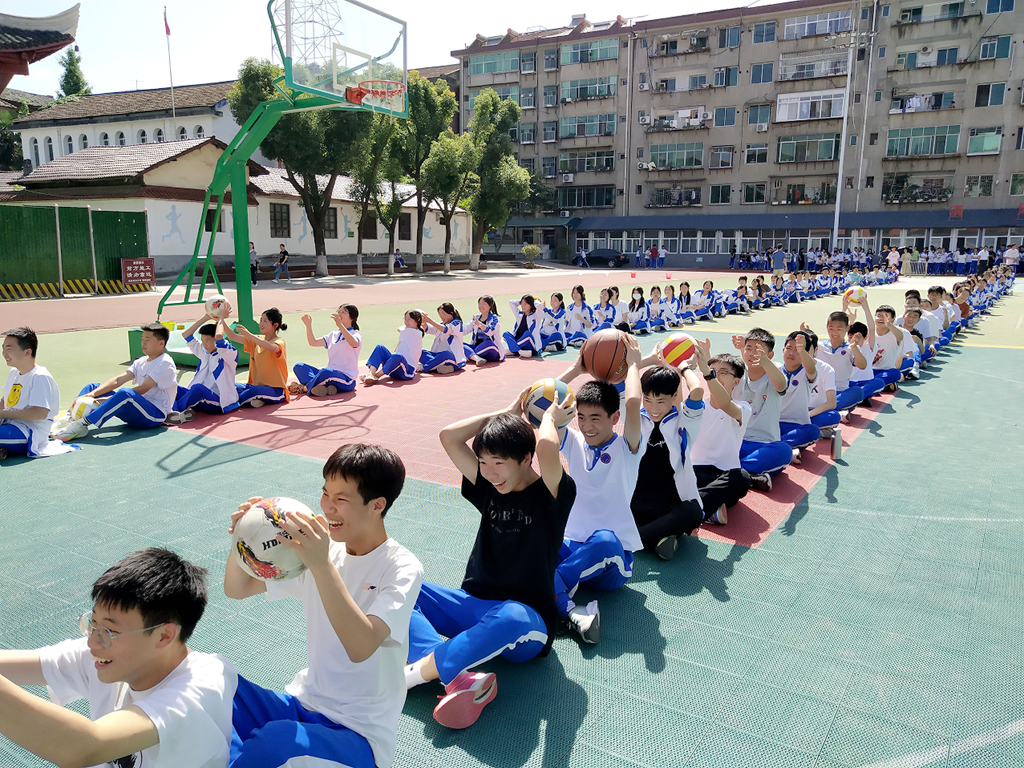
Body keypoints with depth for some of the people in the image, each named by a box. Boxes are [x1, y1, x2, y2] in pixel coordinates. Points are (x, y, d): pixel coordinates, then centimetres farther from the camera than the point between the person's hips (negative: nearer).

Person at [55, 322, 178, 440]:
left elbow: (142, 389, -18)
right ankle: (70, 419, -17)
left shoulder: (165, 363, -10)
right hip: (138, 407, 9)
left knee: (125, 393, -38)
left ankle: (83, 424, -39)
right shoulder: (141, 362, 17)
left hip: (156, 413, -9)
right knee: (92, 387, 6)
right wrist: (93, 394, -10)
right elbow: (118, 380, 5)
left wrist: (109, 399, -22)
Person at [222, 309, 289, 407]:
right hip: (256, 385, 6)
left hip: (276, 391, -6)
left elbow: (272, 348, -33)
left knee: (255, 390, -36)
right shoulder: (257, 340, 14)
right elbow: (232, 336, 9)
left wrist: (248, 334, -37)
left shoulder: (280, 342, -8)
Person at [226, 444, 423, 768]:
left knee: (277, 740, -33)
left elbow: (361, 647, -31)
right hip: (302, 703, 6)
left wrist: (322, 564, -38)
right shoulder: (317, 547, 1)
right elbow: (237, 589, 3)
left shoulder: (402, 568, -16)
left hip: (358, 733, -5)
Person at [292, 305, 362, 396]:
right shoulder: (333, 335, 22)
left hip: (346, 379, -7)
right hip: (330, 373, 7)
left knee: (326, 372, -39)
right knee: (298, 366, -9)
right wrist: (308, 325, 2)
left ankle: (304, 388, -16)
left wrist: (340, 325, -34)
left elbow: (354, 343, -26)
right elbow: (313, 342, 15)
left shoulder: (356, 334, 0)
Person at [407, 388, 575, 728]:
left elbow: (546, 447, -31)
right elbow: (448, 436, 2)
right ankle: (457, 678, -37)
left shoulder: (551, 495, -8)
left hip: (526, 621, -6)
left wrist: (549, 417, -9)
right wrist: (507, 413, 5)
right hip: (473, 606, 6)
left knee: (511, 618, -43)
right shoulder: (489, 489, 8)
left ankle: (415, 673, -32)